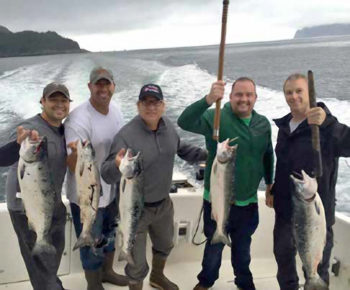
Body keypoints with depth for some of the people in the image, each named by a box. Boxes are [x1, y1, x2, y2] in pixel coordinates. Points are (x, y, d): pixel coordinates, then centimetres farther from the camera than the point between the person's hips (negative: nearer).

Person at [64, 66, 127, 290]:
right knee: (92, 246, 12)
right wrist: (77, 153, -49)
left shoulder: (116, 109, -3)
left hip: (112, 189, 7)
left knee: (110, 236, 27)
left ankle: (107, 271, 53)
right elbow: (74, 167, -27)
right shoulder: (78, 120, -27)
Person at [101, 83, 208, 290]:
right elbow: (108, 175, -30)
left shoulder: (167, 125, -7)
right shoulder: (126, 136, -28)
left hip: (163, 204, 7)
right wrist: (117, 166, -52)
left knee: (165, 245, 31)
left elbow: (180, 148, 12)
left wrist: (207, 154, 3)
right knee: (137, 264, 6)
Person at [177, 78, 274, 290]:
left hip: (248, 202, 3)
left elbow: (268, 156, 14)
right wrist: (208, 100, -48)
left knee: (243, 247, 25)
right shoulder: (216, 118, -15)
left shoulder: (263, 124, -1)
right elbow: (185, 122, -33)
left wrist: (270, 184, 19)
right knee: (214, 246, 18)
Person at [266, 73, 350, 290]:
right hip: (285, 208, 7)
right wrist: (273, 190, 18)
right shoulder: (284, 125, 5)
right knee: (283, 253, 22)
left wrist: (327, 122, -51)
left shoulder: (325, 128, -17)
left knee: (316, 266, 7)